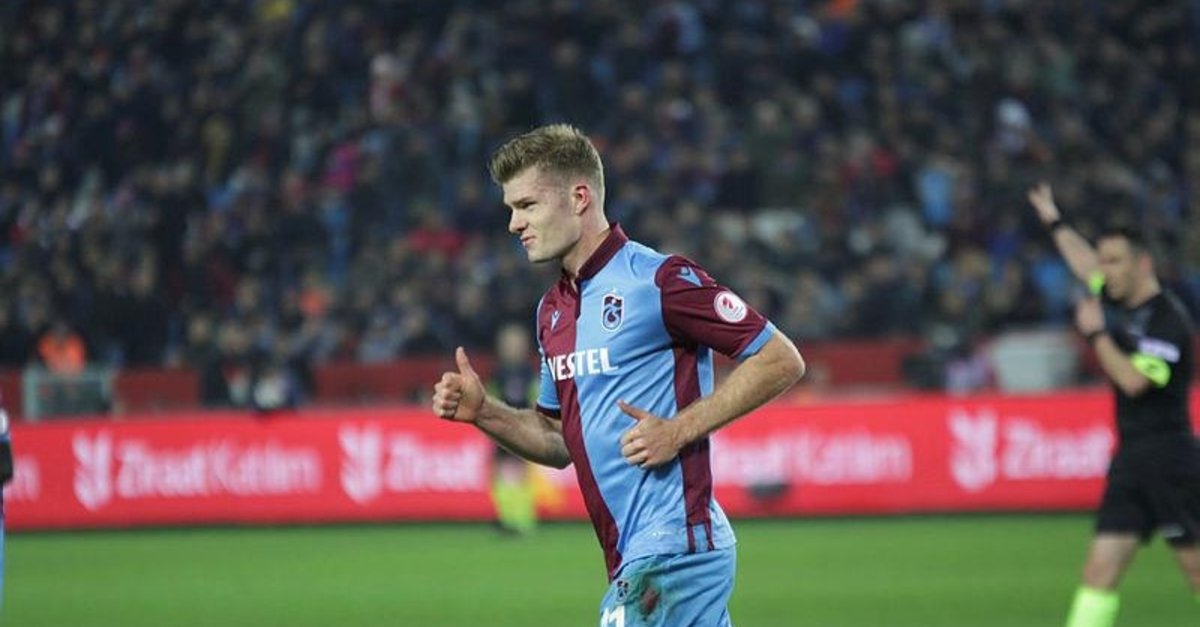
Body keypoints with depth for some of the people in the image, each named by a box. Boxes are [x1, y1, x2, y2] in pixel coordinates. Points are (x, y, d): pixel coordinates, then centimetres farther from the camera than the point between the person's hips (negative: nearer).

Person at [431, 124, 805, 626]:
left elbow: (781, 360, -10)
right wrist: (483, 413, 6)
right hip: (631, 560, 9)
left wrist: (679, 430, -15)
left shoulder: (658, 280, -9)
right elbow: (561, 441, 24)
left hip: (671, 551, -9)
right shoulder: (553, 309, 17)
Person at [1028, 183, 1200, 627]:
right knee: (1101, 570, 0)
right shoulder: (1122, 304, 12)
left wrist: (1097, 333, -13)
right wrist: (1054, 220, 41)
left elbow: (1133, 381, -22)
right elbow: (1086, 265, 31)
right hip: (1129, 459, 8)